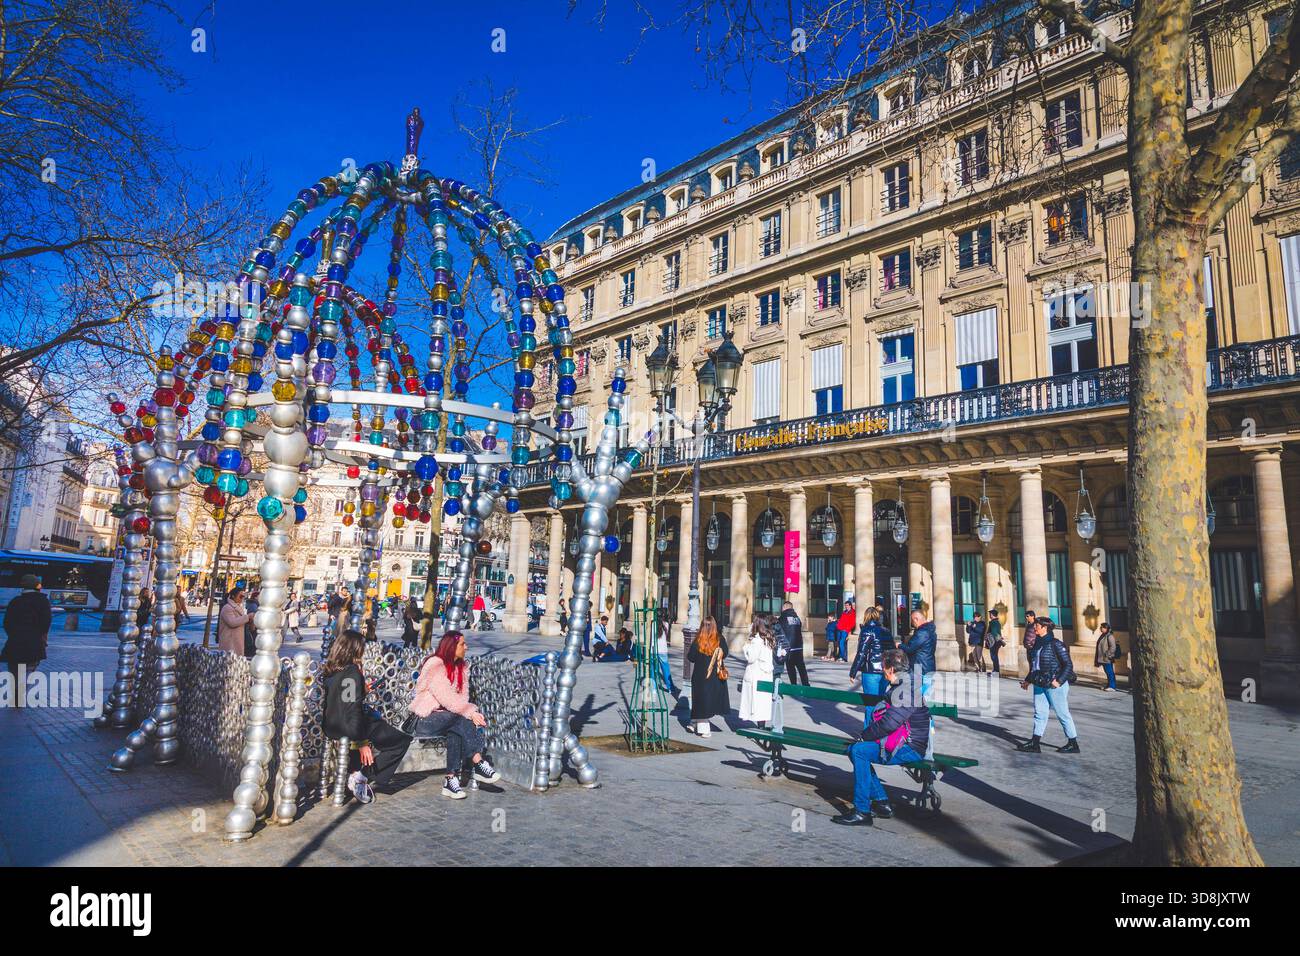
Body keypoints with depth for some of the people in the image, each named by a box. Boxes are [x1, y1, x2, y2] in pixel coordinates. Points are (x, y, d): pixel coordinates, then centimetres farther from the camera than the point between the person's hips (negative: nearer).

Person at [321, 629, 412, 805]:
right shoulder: (353, 671, -20)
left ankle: (361, 777, 13)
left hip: (331, 728, 9)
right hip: (347, 729, -9)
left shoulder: (329, 671, 4)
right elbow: (353, 710, -22)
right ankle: (361, 776, -4)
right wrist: (363, 743, -18)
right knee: (402, 741, 1)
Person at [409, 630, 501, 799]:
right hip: (425, 719, -6)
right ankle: (478, 764, -27)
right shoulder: (435, 665, -12)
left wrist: (471, 712, -18)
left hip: (447, 718, 6)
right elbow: (445, 696, -23)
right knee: (463, 720, -28)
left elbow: (463, 696, 4)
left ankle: (452, 779, -26)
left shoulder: (461, 667, 12)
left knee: (456, 731, -27)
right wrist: (471, 712, -27)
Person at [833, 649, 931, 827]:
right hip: (903, 742, 11)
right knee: (854, 750, 7)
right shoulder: (900, 687, 16)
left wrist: (864, 736, -11)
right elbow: (888, 719, 20)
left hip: (911, 749, -11)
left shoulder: (906, 690, -19)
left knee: (859, 751, -21)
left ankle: (862, 812, -17)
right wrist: (865, 735, 7)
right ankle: (881, 801, 8)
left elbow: (889, 723, -25)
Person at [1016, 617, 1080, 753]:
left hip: (1055, 685, -8)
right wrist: (1028, 680, 16)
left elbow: (1068, 665, -13)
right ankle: (1034, 744, 10)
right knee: (1039, 713, 8)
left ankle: (1073, 744, 17)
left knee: (1063, 714, 4)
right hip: (1039, 685, 8)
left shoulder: (1056, 644, -13)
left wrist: (1059, 681, -22)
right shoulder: (1038, 644, 11)